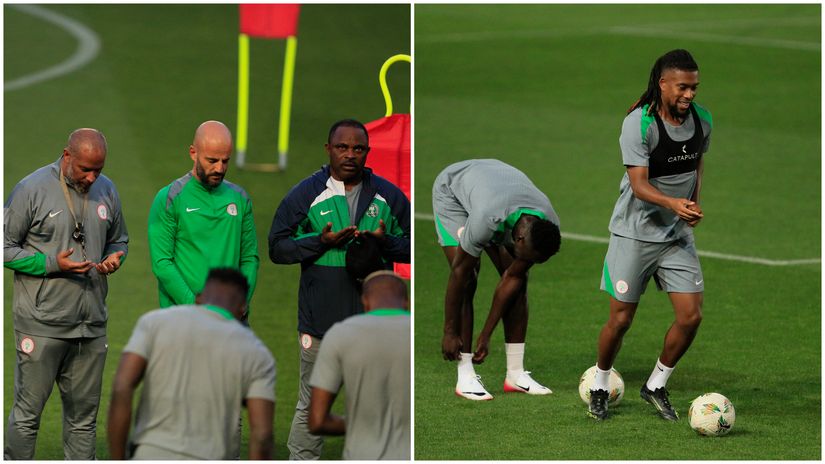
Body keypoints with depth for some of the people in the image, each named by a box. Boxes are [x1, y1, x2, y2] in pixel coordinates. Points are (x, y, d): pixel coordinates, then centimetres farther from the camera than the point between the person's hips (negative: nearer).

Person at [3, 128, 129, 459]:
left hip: (91, 326, 5)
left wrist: (114, 258, 0)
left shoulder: (106, 191, 10)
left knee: (84, 415, 10)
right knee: (28, 411, -3)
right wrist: (52, 264, -17)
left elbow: (119, 239, 24)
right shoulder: (31, 190, -8)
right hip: (42, 325, -5)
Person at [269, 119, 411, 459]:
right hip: (320, 322, -2)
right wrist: (321, 242, -14)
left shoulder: (389, 195, 6)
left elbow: (411, 246, 10)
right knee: (312, 406, 2)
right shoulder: (305, 195, 1)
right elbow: (277, 248, 1)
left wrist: (384, 242, -12)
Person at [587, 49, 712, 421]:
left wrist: (694, 203, 3)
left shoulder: (701, 120, 0)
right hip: (635, 233, -5)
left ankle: (656, 386, 16)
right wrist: (673, 203, -41)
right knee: (621, 319, 0)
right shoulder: (638, 123, -18)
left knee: (691, 316, -5)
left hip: (678, 235, 5)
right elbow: (639, 185, -23)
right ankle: (599, 387, 24)